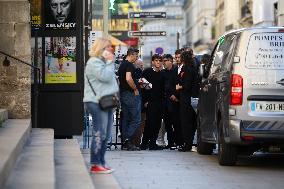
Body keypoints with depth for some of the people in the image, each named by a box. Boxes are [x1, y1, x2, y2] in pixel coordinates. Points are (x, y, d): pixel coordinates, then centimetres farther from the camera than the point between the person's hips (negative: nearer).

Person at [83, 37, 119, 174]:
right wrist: (110, 62, -11)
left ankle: (101, 163, 15)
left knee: (106, 135, 9)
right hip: (97, 103, -10)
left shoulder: (103, 62, 22)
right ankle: (95, 165, -8)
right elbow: (105, 76, -20)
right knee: (99, 134, -11)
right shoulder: (94, 62, -10)